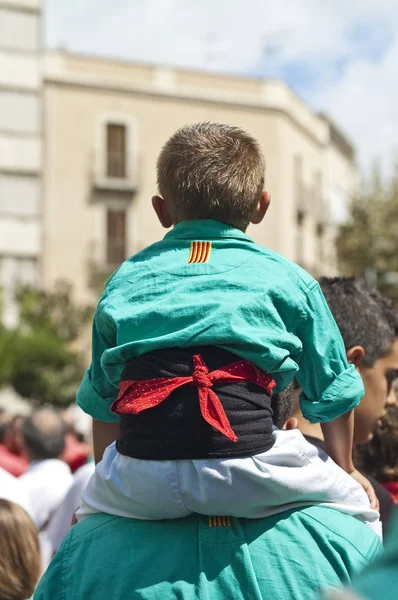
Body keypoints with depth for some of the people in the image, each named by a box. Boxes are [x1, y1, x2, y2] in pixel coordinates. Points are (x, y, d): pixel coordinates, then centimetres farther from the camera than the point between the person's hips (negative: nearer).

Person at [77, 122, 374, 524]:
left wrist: (104, 474, 42)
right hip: (247, 477, -2)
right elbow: (330, 393, 19)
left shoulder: (124, 280, 22)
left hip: (143, 479, 2)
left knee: (90, 506, 35)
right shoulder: (286, 277, 15)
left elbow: (101, 401, 25)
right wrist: (346, 471, 37)